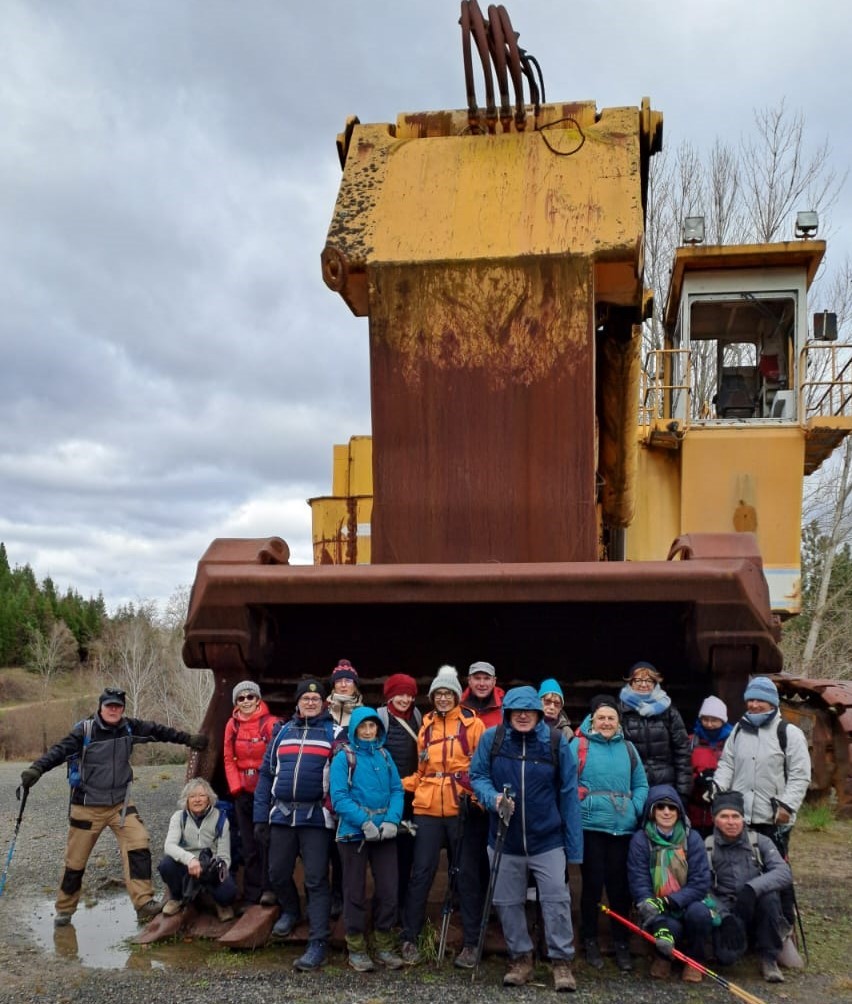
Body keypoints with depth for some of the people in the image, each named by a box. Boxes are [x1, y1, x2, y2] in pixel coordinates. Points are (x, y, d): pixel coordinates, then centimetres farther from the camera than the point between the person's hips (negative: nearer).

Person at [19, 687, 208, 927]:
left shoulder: (130, 728, -1)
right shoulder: (85, 730, -13)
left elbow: (160, 732, 8)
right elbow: (61, 750, -23)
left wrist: (189, 739, 12)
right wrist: (37, 768, -39)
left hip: (121, 803, 3)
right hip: (87, 806, -3)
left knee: (139, 845, -16)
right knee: (76, 860, 7)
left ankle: (143, 902, -12)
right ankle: (65, 909, 28)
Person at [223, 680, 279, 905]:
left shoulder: (270, 723, -11)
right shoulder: (232, 724, 4)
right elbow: (229, 759, 7)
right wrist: (236, 787, -1)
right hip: (243, 792, 5)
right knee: (248, 842, 11)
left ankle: (268, 889, 4)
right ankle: (252, 890, 19)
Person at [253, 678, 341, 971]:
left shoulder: (334, 733, 2)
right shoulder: (283, 733, 12)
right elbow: (266, 774, 12)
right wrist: (260, 817, 7)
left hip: (316, 817, -4)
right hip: (282, 815, 4)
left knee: (316, 880, -4)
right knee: (278, 873, 12)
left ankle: (318, 944, 0)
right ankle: (290, 911, 41)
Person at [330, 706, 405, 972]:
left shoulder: (384, 755, 9)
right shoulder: (344, 757, -4)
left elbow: (397, 790, 3)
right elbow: (339, 797, -13)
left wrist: (392, 820, -14)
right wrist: (365, 822, -22)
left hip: (385, 834, 4)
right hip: (354, 833, -4)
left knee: (388, 890, 5)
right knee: (356, 892, 5)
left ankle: (385, 946, 20)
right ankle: (356, 948, 18)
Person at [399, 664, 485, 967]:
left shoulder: (473, 724, 1)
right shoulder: (426, 726, 12)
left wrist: (475, 793, -17)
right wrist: (398, 786, 2)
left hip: (463, 809, -2)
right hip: (428, 809, 3)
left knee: (468, 875, 6)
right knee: (421, 873, 4)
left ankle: (471, 943, 16)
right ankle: (410, 938, 15)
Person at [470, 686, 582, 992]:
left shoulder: (556, 743, -8)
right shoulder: (491, 739, -7)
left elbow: (568, 795, -4)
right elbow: (477, 775, 2)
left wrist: (574, 845, -5)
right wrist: (493, 798, -20)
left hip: (547, 840, -2)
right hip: (504, 839, 2)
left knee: (556, 899, -4)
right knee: (508, 902, 12)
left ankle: (562, 961, 10)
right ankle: (520, 959, 28)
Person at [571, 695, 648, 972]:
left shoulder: (627, 748, 10)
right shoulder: (578, 746, -2)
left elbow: (641, 784, 12)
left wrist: (635, 809, -3)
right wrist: (578, 806, -16)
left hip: (623, 828, 3)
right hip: (590, 827, -3)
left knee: (619, 886, 8)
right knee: (592, 884, 4)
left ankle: (621, 944, 21)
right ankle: (590, 942, 19)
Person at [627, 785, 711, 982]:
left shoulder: (692, 838, -5)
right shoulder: (640, 840, -10)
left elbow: (701, 882, -12)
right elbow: (639, 885, -16)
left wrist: (669, 902, -25)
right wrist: (660, 927, -29)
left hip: (686, 905, 1)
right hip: (656, 912, -1)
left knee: (697, 912, -31)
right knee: (673, 927, -32)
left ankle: (694, 959, -2)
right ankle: (663, 957, 5)